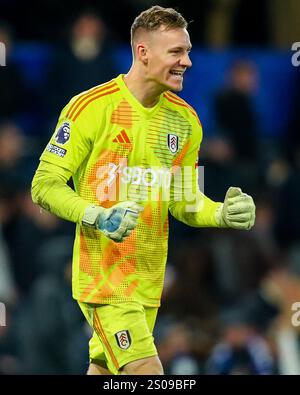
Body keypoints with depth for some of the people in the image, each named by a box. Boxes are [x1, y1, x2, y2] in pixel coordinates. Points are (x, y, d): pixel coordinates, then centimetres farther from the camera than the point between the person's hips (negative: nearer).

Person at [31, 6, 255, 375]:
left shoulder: (185, 119, 9)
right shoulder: (91, 106, -11)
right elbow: (45, 185, -9)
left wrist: (224, 213, -5)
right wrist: (99, 217, -24)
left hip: (149, 277, 7)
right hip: (103, 273, -7)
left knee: (105, 368, 12)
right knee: (146, 371, -18)